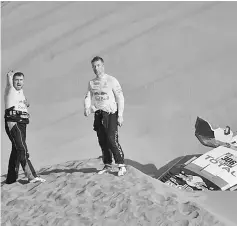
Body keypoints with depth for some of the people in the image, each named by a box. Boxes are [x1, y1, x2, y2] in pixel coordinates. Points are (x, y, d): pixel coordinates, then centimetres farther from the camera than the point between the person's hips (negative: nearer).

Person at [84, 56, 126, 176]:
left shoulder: (111, 80, -3)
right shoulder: (91, 83, 12)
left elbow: (120, 98, -4)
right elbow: (88, 97, 5)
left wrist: (120, 115, -10)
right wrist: (87, 108, -18)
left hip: (110, 113, -5)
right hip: (98, 114, 5)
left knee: (112, 140, -14)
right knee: (102, 141, 7)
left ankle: (121, 166, -7)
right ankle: (107, 165, 18)